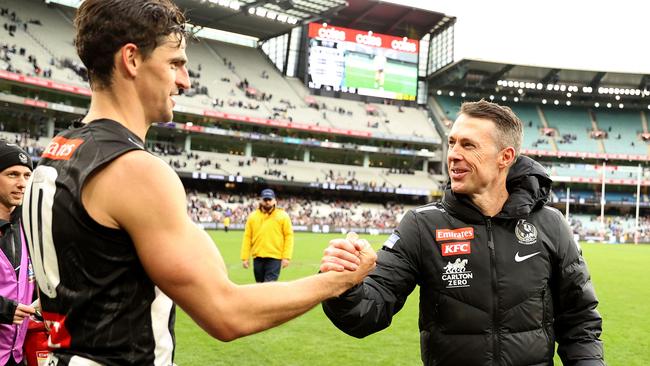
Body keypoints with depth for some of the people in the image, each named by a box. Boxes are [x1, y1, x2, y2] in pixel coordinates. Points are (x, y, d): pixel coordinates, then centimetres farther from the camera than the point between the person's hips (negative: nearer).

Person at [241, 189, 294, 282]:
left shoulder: (283, 216, 1)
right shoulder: (252, 216, 8)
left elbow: (289, 236, -2)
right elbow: (247, 237, 7)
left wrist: (286, 257, -10)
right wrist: (245, 257, 2)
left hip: (275, 258, -4)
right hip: (258, 258, 4)